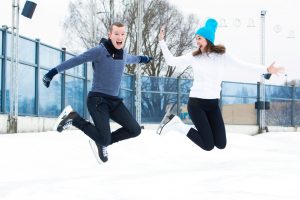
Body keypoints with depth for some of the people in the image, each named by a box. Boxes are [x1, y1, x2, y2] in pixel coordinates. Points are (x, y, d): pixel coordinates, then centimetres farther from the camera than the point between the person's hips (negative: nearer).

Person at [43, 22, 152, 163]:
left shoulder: (123, 54, 10)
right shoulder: (100, 51, -13)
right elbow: (76, 60, -17)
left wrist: (142, 59, 56)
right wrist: (54, 71, -24)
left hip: (114, 101, 7)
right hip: (97, 99, -7)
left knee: (135, 130, -3)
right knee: (104, 139, -19)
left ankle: (102, 143, 19)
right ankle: (73, 118, 1)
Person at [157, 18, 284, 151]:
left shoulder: (222, 56, 0)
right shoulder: (194, 57, 1)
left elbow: (244, 65, -2)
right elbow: (171, 61, 8)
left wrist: (267, 70, -9)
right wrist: (162, 41, 3)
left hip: (213, 104, 3)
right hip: (196, 102, -3)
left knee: (221, 145, 0)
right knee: (208, 146, -8)